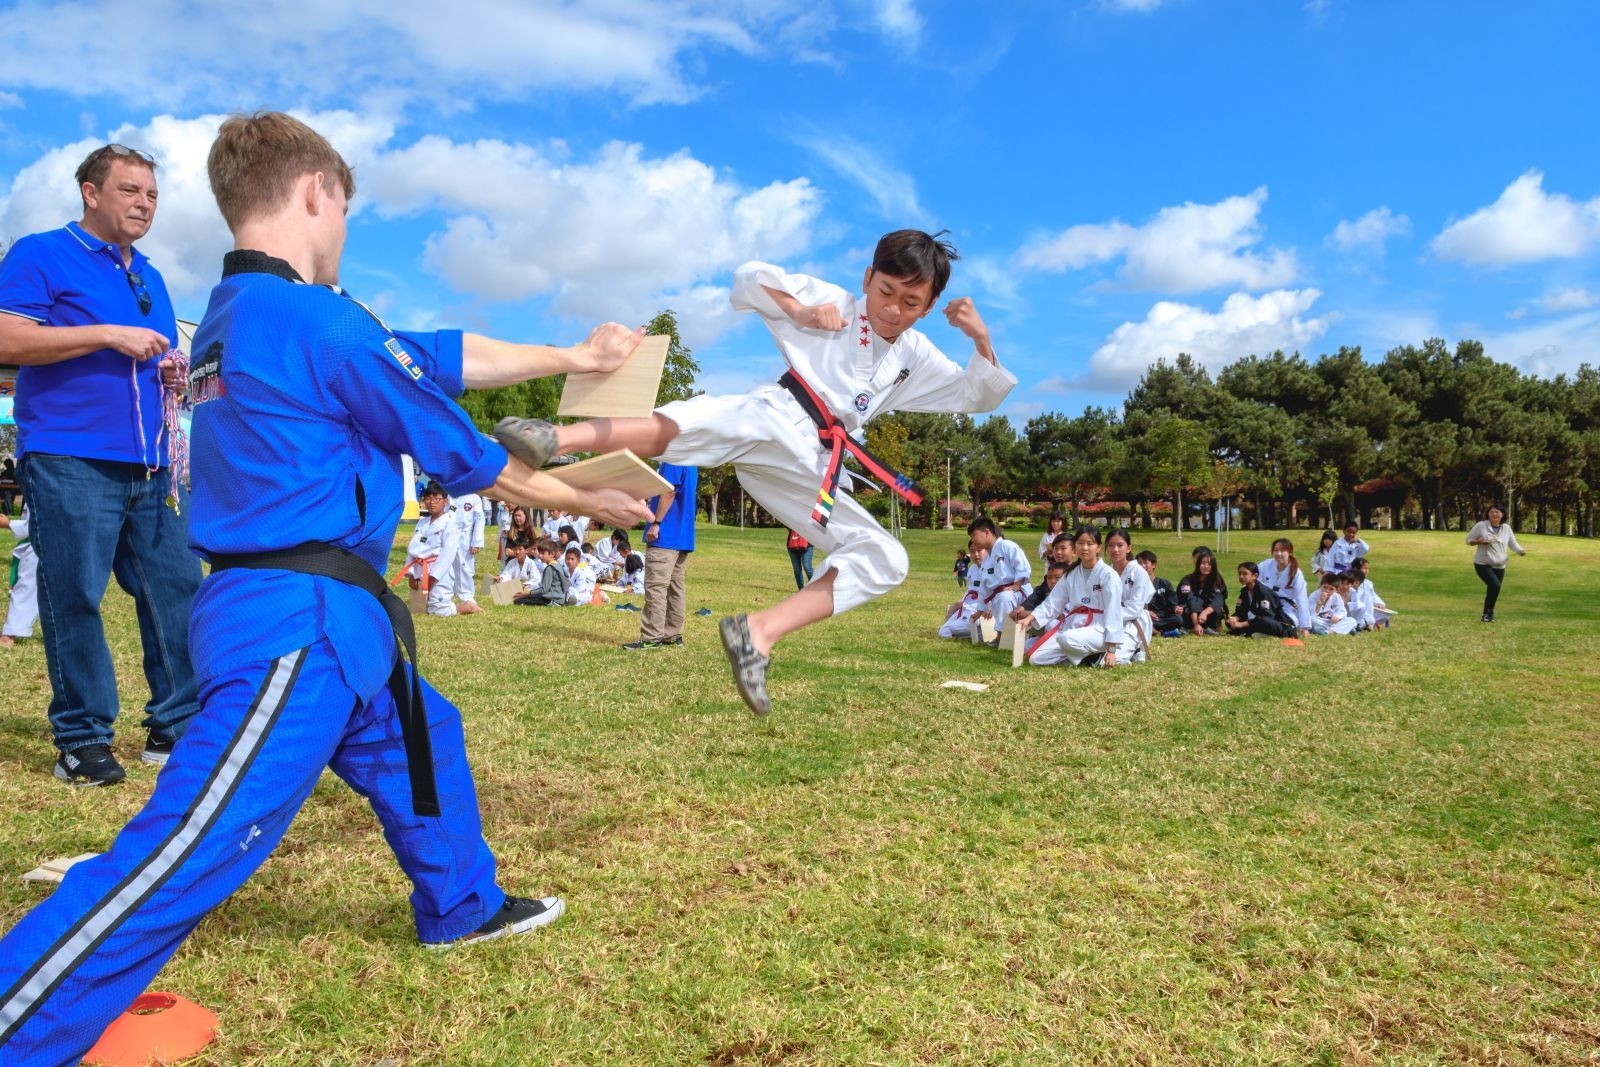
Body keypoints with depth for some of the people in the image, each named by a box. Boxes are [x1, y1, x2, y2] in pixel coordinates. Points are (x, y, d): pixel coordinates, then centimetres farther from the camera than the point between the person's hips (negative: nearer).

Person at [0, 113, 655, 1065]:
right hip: (300, 625, -11)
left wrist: (572, 357, 20)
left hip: (323, 623, 11)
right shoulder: (320, 319, -16)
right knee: (192, 851, -9)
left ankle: (463, 907, 44)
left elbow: (447, 358, 16)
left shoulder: (234, 316, 13)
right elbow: (465, 458, -7)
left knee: (421, 741, 25)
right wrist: (587, 499, 8)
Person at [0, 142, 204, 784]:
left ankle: (177, 726, 12)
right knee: (75, 598, -5)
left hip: (150, 466, 7)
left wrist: (173, 375, 9)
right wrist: (108, 335, -15)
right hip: (70, 460, -6)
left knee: (176, 590, 2)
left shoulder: (151, 279, 23)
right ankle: (82, 739, 5)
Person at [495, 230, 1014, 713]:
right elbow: (748, 279, 9)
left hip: (810, 469, 5)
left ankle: (759, 632, -17)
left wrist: (981, 340, 7)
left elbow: (980, 396, 24)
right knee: (716, 425, -40)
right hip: (776, 419, -5)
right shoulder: (833, 301, 11)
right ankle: (557, 437, -57)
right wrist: (801, 312, -4)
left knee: (885, 560, -5)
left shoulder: (916, 357, 23)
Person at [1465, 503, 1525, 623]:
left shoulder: (1506, 528, 6)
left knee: (1493, 589, 7)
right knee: (1495, 585, -22)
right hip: (1483, 564, -5)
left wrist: (1520, 551, -12)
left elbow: (1513, 543, 8)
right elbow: (1468, 540, 0)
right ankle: (1488, 612, -7)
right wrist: (1480, 541, -19)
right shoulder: (1481, 525, -6)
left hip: (1499, 566, 5)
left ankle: (1487, 614, 25)